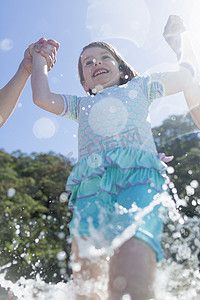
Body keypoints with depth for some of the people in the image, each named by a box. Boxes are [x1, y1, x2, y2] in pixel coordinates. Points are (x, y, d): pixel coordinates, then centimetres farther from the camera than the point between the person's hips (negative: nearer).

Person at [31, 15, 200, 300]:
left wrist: (174, 39, 30)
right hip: (91, 185, 3)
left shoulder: (138, 87, 31)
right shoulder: (81, 104, 34)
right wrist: (40, 59, 34)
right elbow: (42, 97, 19)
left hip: (138, 176, -2)